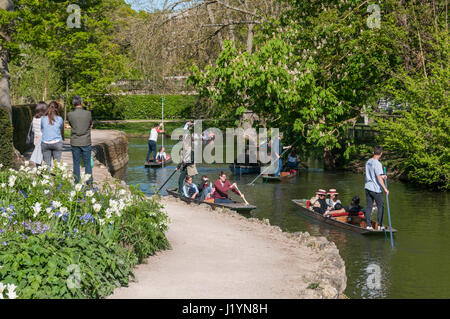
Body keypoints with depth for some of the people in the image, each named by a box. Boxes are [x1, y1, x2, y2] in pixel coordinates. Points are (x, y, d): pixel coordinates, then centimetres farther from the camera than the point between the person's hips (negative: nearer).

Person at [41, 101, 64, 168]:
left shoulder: (43, 118, -1)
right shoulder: (60, 119, -2)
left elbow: (41, 129, 13)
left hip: (45, 143, 1)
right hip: (57, 142, -1)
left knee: (47, 164, 3)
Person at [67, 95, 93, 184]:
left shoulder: (70, 114, -7)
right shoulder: (88, 113, -9)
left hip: (75, 143, 1)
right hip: (86, 142, -1)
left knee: (76, 163, 9)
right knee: (87, 163, 7)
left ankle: (77, 182, 11)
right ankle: (89, 182, 7)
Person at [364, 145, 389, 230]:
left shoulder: (368, 162, 7)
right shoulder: (377, 164, -17)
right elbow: (379, 178, -22)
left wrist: (382, 176, 22)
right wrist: (385, 188, -19)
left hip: (367, 187, 7)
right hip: (376, 189, -7)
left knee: (369, 207, 9)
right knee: (380, 207, 5)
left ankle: (368, 225, 9)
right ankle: (380, 225, 6)